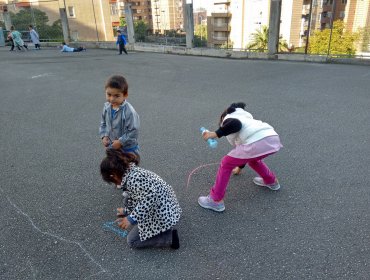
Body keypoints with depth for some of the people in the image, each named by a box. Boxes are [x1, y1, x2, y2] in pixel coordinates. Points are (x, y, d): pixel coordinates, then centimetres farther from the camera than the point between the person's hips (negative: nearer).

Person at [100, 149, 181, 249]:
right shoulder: (132, 171, 5)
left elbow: (150, 198, -34)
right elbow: (132, 197, 19)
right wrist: (126, 212, 33)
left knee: (132, 241, 5)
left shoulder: (133, 179, -26)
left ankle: (170, 237, 0)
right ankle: (163, 229, 17)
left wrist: (131, 218, -28)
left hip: (163, 215, -10)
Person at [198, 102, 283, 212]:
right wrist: (240, 167, 63)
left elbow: (236, 124, -10)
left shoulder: (228, 119, 19)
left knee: (226, 164, 9)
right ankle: (272, 182, 54)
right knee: (253, 159, 39)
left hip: (257, 143, -8)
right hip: (273, 138, 8)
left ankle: (215, 201, 14)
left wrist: (215, 134, -8)